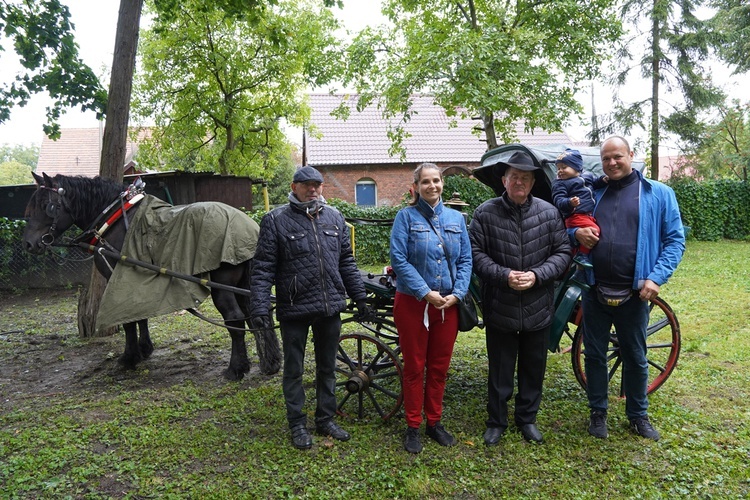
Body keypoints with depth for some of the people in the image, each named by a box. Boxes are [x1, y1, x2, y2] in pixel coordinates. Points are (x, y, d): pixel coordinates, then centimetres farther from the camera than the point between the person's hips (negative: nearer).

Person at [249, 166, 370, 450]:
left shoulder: (334, 217, 8)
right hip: (294, 310, -4)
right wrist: (260, 306, -16)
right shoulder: (276, 220, -6)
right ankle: (297, 425, 27)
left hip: (330, 308, 4)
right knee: (294, 370, 11)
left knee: (327, 368, 16)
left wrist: (359, 295, 11)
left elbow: (346, 261, 13)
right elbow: (263, 268, -9)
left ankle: (326, 420, 33)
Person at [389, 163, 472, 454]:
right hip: (413, 304, -3)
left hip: (448, 305, 4)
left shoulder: (456, 218, 8)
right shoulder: (406, 216, -4)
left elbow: (465, 260, 6)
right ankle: (413, 427, 22)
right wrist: (426, 293, -17)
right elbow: (398, 259, -12)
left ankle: (434, 422, 30)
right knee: (415, 368, 7)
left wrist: (457, 293, -8)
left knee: (440, 368, 13)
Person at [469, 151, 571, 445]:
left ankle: (527, 418, 37)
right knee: (499, 369, 11)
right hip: (499, 307, -2)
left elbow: (562, 252, 0)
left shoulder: (549, 213, -1)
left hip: (539, 307, 2)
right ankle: (496, 421, 29)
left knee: (534, 367, 17)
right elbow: (476, 254, -8)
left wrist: (536, 275, -15)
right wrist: (504, 275, -19)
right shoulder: (486, 213, -6)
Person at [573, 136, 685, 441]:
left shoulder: (659, 194, 0)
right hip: (594, 292, 2)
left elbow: (675, 239, -2)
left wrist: (656, 277, -13)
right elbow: (566, 227, 15)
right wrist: (576, 233, -8)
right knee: (595, 355, 12)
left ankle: (638, 415, 33)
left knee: (636, 358, 13)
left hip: (634, 294, -2)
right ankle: (598, 412, 30)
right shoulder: (593, 193, 8)